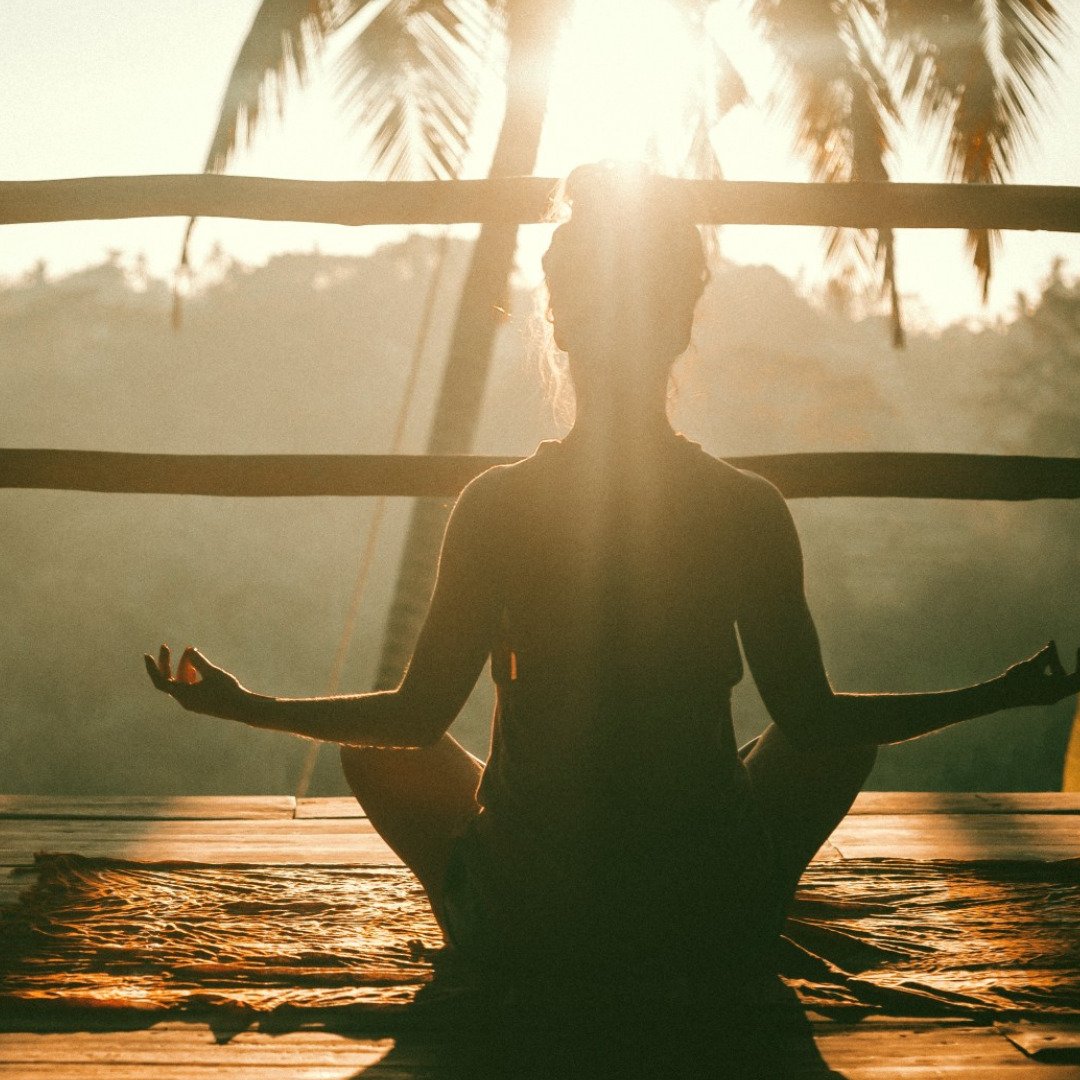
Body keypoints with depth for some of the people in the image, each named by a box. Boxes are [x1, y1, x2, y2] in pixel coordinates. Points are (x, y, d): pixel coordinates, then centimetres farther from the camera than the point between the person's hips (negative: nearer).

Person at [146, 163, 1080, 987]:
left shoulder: (497, 505, -11)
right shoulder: (750, 510, -9)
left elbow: (418, 716, -4)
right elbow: (812, 718, -2)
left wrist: (246, 705, 12)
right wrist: (997, 695, 12)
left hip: (527, 929, 0)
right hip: (718, 937, 0)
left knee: (375, 749, 25)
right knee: (845, 737, 27)